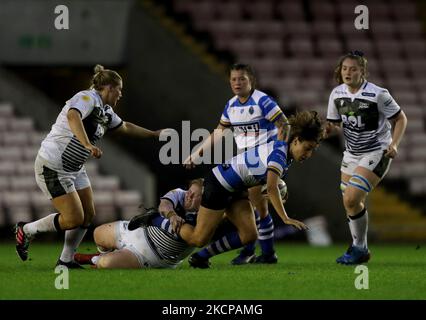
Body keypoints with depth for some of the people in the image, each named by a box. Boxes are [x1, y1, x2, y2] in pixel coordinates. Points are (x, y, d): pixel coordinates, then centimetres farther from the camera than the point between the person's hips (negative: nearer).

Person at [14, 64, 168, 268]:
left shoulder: (105, 111, 12)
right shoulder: (88, 98, -18)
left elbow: (125, 127, 31)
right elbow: (73, 116, -39)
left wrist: (155, 134, 37)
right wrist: (87, 144, -51)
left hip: (75, 169, 10)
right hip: (52, 166, -10)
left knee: (88, 215, 5)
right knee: (74, 219, -10)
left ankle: (66, 260, 14)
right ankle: (26, 230, 7)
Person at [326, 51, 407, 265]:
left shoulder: (378, 94, -17)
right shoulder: (337, 94, -1)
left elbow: (400, 119, -5)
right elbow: (333, 125, 11)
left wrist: (394, 144, -18)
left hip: (376, 154, -6)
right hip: (351, 154, 6)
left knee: (351, 200, -18)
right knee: (351, 203, 9)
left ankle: (359, 248, -2)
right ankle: (359, 249, 27)